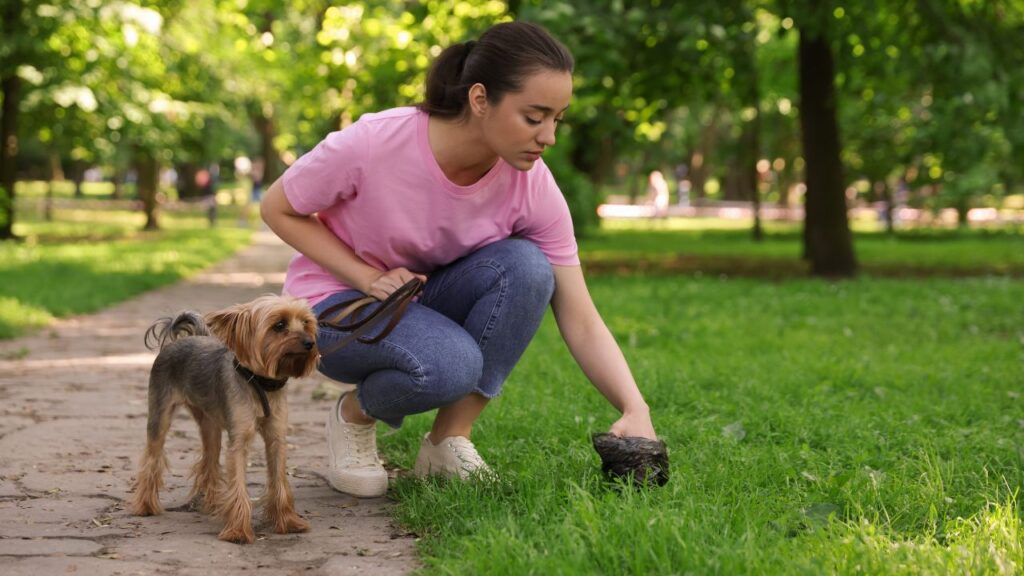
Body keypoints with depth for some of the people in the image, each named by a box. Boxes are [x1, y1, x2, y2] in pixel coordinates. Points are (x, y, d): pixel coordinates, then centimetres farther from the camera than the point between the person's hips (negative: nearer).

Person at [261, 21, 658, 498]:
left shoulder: (533, 186, -19)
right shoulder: (373, 143, -28)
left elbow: (581, 322, -16)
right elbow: (277, 209, -12)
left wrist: (636, 410, -31)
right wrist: (367, 277, -23)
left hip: (429, 303, 4)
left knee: (526, 265, -27)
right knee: (448, 364, -35)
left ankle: (449, 440, -12)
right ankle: (354, 416, 0)